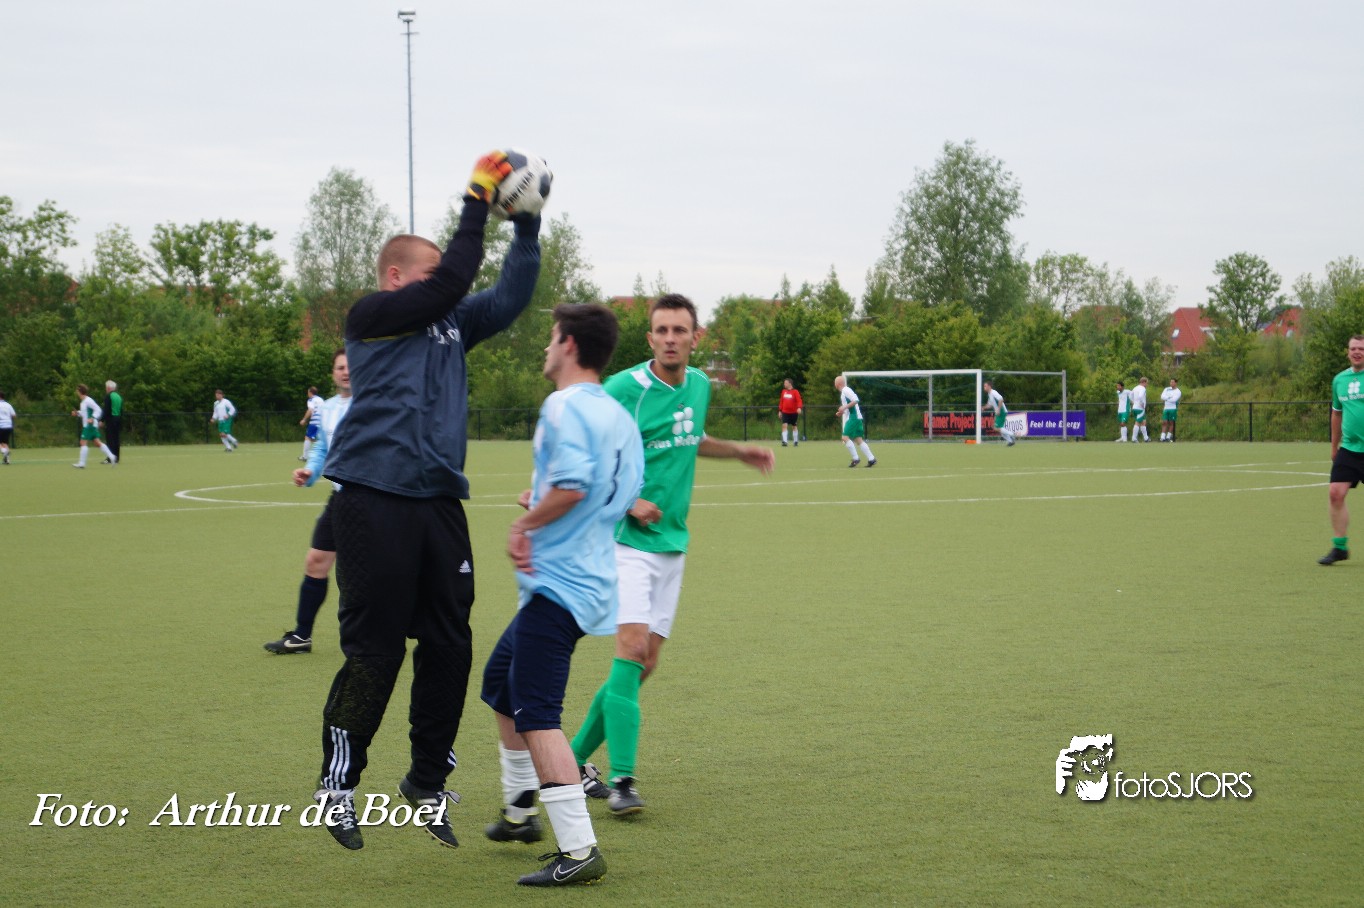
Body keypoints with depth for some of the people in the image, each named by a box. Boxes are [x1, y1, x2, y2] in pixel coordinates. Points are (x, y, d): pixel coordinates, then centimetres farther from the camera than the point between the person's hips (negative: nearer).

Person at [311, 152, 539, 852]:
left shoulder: (450, 324, 18)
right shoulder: (370, 318, -3)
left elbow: (510, 296, 17)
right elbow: (452, 282, -12)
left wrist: (527, 225, 6)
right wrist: (478, 199, -7)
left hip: (439, 503, 7)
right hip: (374, 499, -7)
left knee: (449, 648, 7)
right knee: (373, 650, -4)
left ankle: (427, 783, 21)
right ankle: (337, 785, 13)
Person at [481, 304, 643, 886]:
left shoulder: (564, 407, -15)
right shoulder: (619, 416, 13)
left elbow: (571, 486, -29)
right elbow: (625, 494, 16)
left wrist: (526, 523, -13)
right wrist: (542, 501, 10)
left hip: (558, 584, -10)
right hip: (590, 574, 10)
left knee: (536, 716, -12)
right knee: (500, 680, 25)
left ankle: (579, 849, -16)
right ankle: (520, 812, 36)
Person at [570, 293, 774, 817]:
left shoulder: (699, 386, 9)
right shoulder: (624, 389, -14)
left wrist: (739, 452, 21)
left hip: (671, 543, 7)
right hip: (625, 539, -7)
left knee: (643, 666, 8)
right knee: (632, 647, -20)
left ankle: (575, 759, 23)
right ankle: (621, 780, -19)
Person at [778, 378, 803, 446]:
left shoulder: (795, 392, -8)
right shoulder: (784, 391, 7)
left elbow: (799, 401, -16)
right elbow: (781, 401, 14)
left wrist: (799, 408, -32)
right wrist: (780, 410, 12)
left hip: (794, 412, -3)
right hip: (785, 412, 3)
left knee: (794, 427, 11)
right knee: (784, 425, -13)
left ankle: (796, 441, 24)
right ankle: (784, 441, -17)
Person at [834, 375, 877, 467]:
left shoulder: (846, 390, -11)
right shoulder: (844, 391, 19)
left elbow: (856, 400, -23)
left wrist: (844, 407, -21)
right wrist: (842, 411, 16)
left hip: (853, 417, -10)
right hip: (855, 418, 10)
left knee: (845, 437, -13)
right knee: (858, 439, 7)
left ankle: (855, 459, -11)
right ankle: (871, 459, 4)